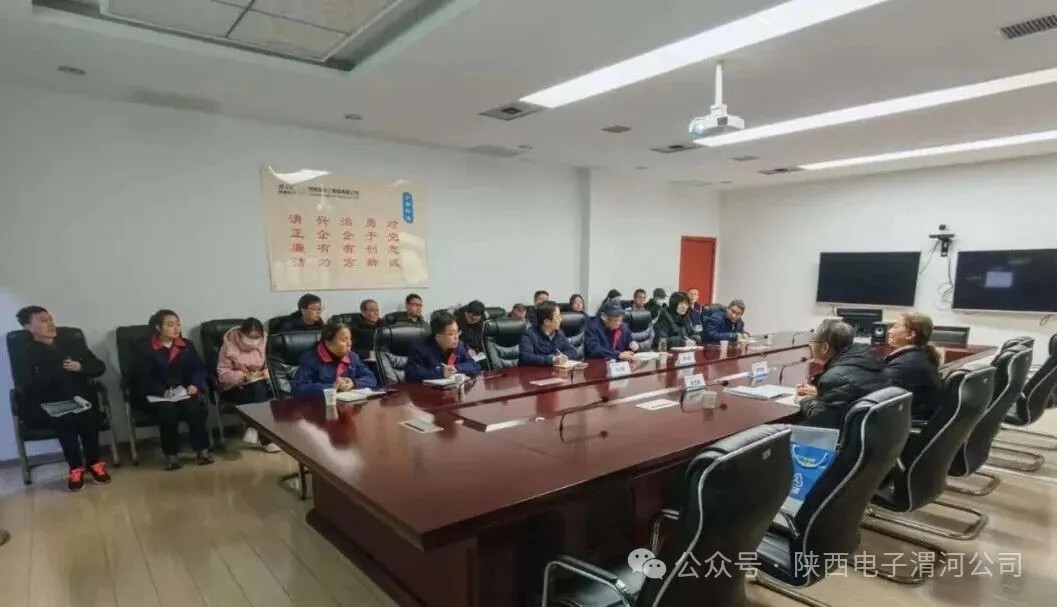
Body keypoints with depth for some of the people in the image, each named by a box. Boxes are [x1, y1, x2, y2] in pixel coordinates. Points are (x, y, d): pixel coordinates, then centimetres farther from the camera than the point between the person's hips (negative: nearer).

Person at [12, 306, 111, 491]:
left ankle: (94, 462, -16)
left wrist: (80, 367, -9)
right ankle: (75, 467, -20)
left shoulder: (73, 344, 17)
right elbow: (25, 384, -9)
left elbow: (100, 367, 13)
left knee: (87, 413, -32)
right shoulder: (23, 354, 8)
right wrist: (61, 370, -17)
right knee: (64, 418, -34)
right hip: (46, 407, -2)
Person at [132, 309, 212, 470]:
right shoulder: (146, 349, 1)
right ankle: (171, 454, -18)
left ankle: (202, 449, -18)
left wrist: (195, 385, -13)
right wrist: (163, 392, -21)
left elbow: (199, 368, 8)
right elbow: (141, 378, -6)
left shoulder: (187, 346, 12)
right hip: (157, 395, -2)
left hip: (184, 392, 2)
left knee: (194, 406, -28)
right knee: (168, 408, -32)